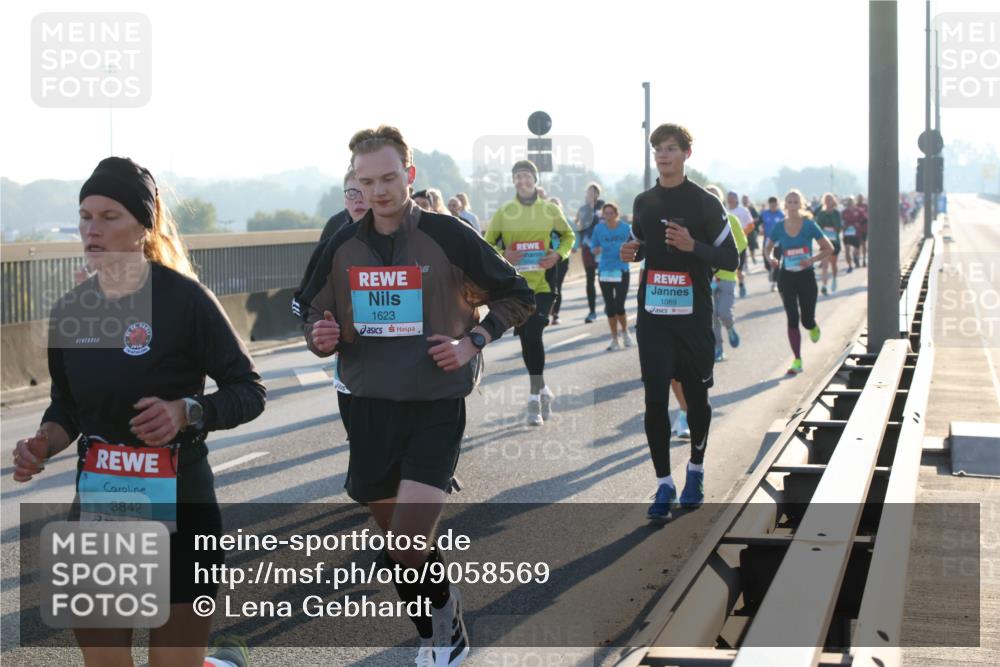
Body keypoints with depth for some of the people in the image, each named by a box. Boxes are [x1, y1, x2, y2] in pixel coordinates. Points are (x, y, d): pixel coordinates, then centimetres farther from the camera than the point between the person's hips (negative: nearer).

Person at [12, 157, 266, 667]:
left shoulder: (184, 299, -12)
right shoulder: (69, 311, 3)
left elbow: (249, 393, -9)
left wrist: (186, 412, -27)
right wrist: (44, 443, -6)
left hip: (178, 508, -5)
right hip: (98, 509, 5)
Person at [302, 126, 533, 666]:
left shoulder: (447, 237, -9)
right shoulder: (343, 247, 2)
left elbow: (517, 296, 1)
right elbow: (317, 317, 14)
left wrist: (473, 342, -12)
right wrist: (321, 338, -10)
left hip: (436, 409, -5)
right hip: (371, 406, 5)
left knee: (407, 553, -15)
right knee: (397, 538, 14)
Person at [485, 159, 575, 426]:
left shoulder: (551, 210, 3)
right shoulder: (503, 212, 3)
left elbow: (568, 236, 16)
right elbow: (487, 244, 9)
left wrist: (558, 255, -4)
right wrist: (502, 255, -12)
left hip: (543, 285, -2)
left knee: (533, 335, -17)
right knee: (526, 339, 7)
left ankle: (535, 396, -7)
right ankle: (541, 390, 25)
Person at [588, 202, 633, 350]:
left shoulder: (626, 228, -5)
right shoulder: (599, 228, 0)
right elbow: (593, 247, 8)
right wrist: (596, 250, -15)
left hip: (621, 271, -2)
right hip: (604, 271, 2)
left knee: (619, 306, -11)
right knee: (610, 307, 6)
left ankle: (625, 332, 18)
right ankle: (614, 339, 19)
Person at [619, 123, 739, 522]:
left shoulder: (705, 204, -5)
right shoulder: (644, 203, 9)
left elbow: (730, 259, -6)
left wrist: (692, 245, -22)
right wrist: (633, 252, 1)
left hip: (693, 318, -3)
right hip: (652, 317, 3)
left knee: (696, 398, 9)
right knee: (655, 401, -3)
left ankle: (696, 471, 29)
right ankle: (664, 485, 3)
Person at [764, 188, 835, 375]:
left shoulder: (809, 225, -8)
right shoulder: (779, 228, -3)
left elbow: (829, 248, -4)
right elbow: (768, 248, 11)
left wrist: (812, 260, -19)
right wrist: (770, 258, -11)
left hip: (806, 276, -1)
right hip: (786, 277, 1)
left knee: (807, 320, 2)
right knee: (792, 319, -3)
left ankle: (813, 328, 41)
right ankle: (797, 361, 4)